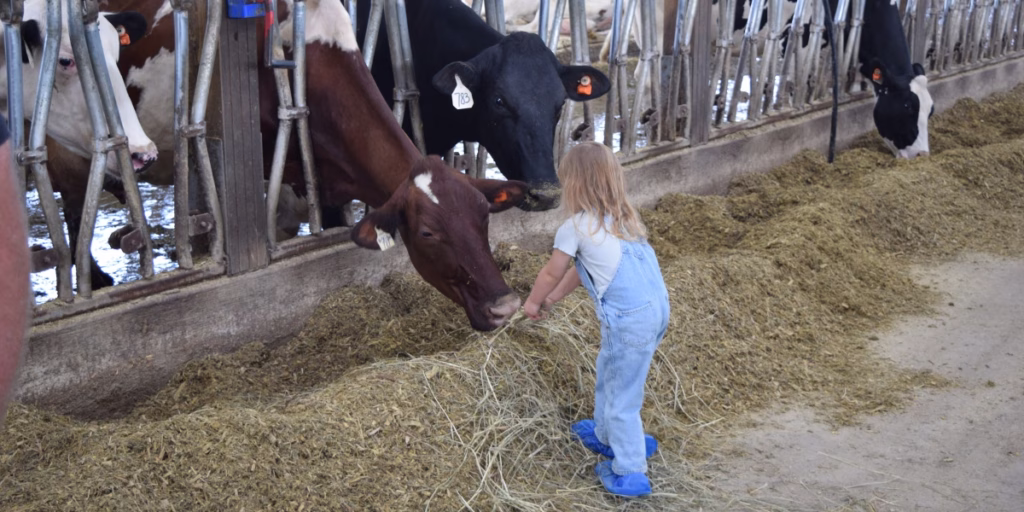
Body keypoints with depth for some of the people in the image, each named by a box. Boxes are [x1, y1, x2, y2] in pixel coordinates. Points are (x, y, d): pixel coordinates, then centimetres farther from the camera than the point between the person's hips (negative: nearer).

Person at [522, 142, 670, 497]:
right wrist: (552, 299, 35)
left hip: (629, 319, -8)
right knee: (609, 372, 27)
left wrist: (532, 302, 27)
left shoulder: (575, 227, -5)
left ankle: (630, 474, 12)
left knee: (622, 396, 4)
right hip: (657, 307, 8)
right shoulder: (621, 217, 18)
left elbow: (551, 273, 9)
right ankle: (607, 436, 44)